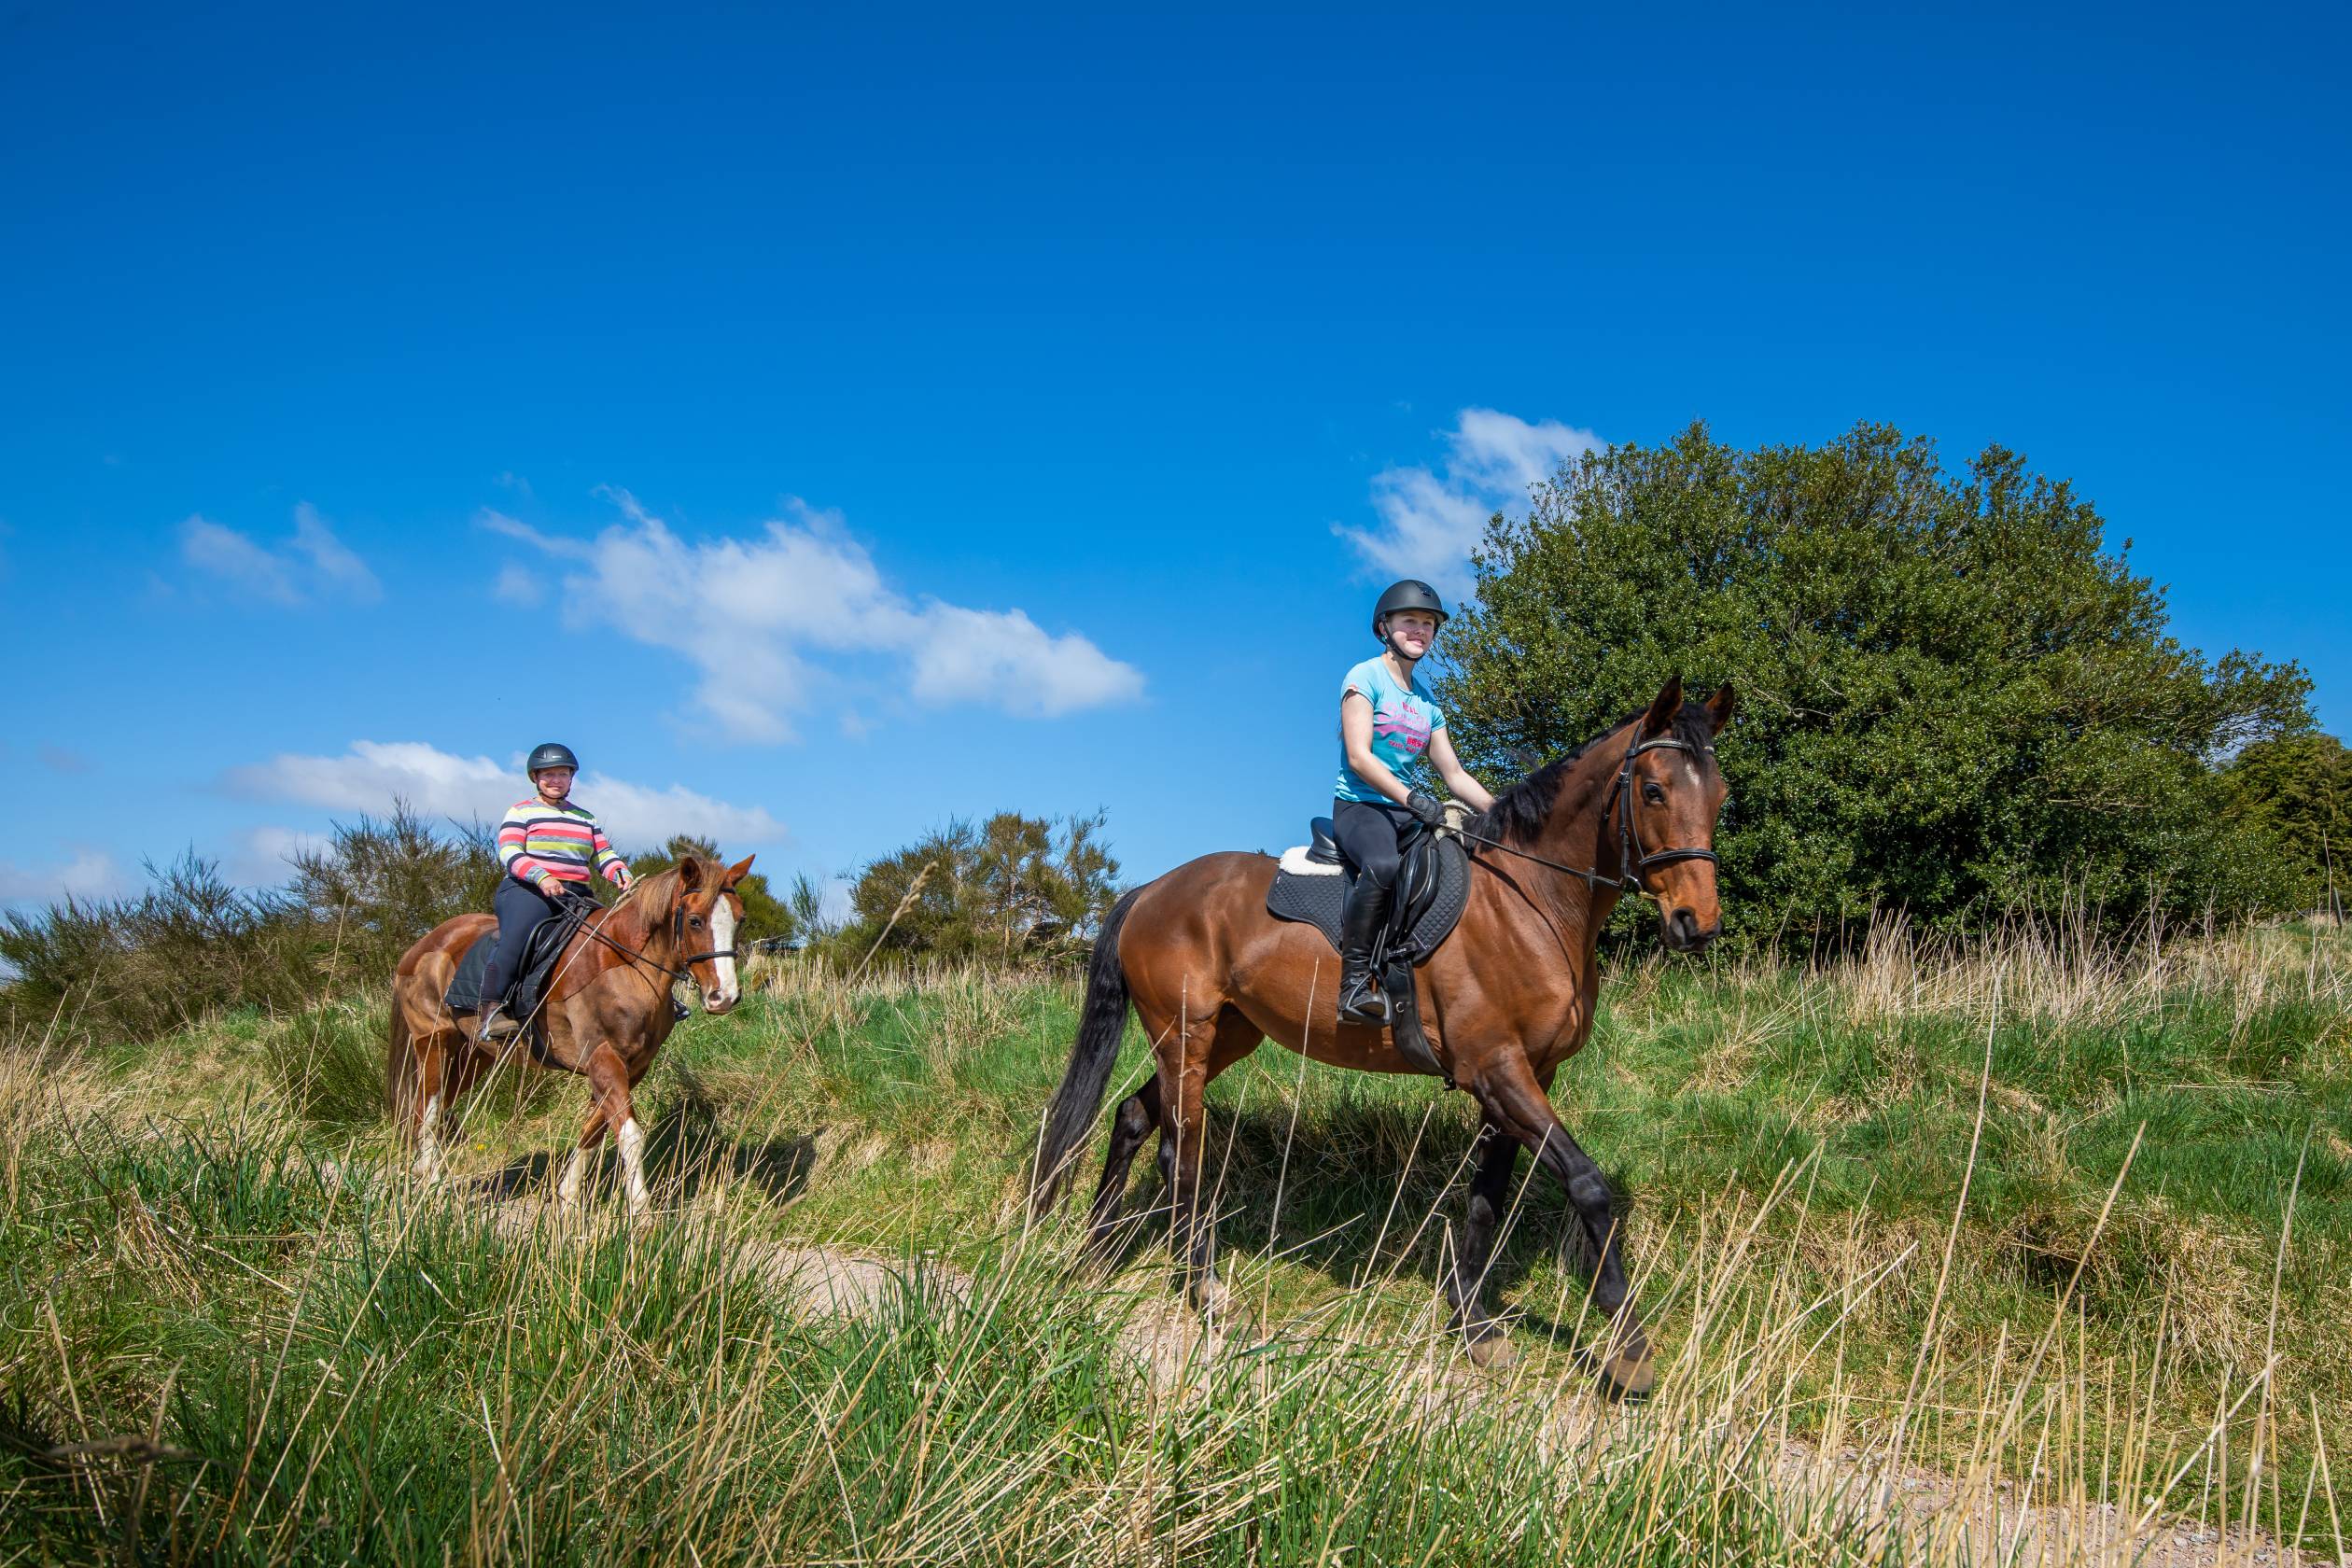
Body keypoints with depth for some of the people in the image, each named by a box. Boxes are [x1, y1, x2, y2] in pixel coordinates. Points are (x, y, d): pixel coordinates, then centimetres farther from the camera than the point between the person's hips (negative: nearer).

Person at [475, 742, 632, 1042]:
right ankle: (493, 1008, -36)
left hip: (575, 896, 6)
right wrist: (541, 876, -22)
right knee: (520, 931, -34)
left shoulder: (585, 817, 25)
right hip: (526, 891, -5)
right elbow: (509, 853, -5)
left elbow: (603, 854, 19)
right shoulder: (521, 812, 9)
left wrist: (621, 874, -5)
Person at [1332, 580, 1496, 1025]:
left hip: (1409, 811, 7)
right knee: (1384, 864, -40)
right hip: (1359, 806, -7)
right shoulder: (1366, 677, -1)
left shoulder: (1427, 702, 20)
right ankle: (1354, 984, -33)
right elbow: (1358, 757, -13)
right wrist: (1411, 797, -26)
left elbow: (1454, 774, 19)